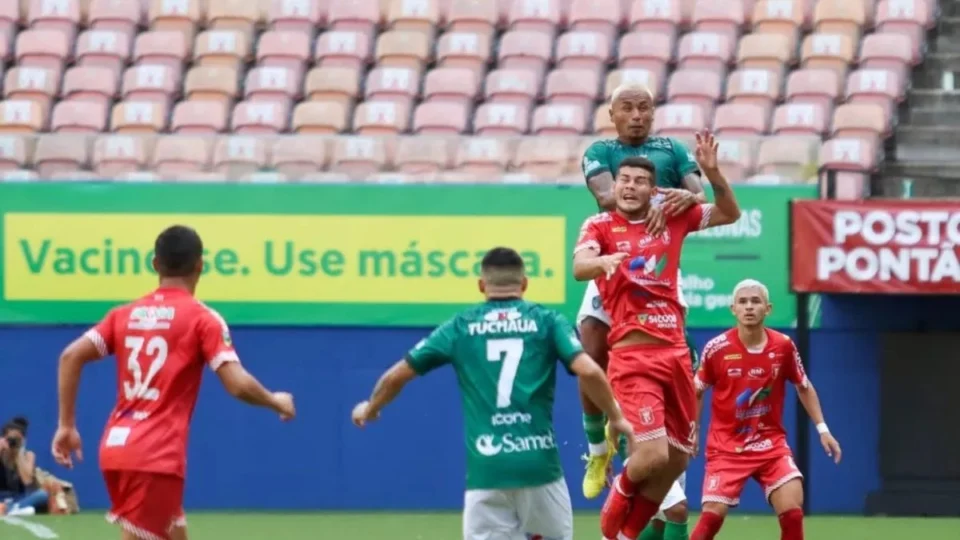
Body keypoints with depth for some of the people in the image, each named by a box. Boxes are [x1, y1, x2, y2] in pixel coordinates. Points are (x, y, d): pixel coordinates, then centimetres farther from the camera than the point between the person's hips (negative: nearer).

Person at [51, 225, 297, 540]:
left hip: (117, 446, 7)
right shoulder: (202, 318, -4)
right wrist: (276, 402, 7)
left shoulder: (125, 314, 12)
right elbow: (238, 385, -12)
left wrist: (67, 425, 9)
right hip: (157, 457, -7)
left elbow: (71, 356, 4)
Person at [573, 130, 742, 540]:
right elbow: (579, 267, -18)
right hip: (633, 355, -5)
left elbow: (729, 214, 23)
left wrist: (712, 172, 4)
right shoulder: (601, 225, -1)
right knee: (652, 455, -17)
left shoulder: (672, 218, 11)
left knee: (676, 459, 9)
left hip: (675, 352, 5)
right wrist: (603, 261, -41)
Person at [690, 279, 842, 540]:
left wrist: (822, 428, 7)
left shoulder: (783, 346, -5)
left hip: (771, 444, 2)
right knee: (713, 515, -13)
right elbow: (696, 392, 5)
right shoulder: (717, 348, -11)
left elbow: (804, 388, 12)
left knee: (792, 511, -13)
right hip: (727, 446, -2)